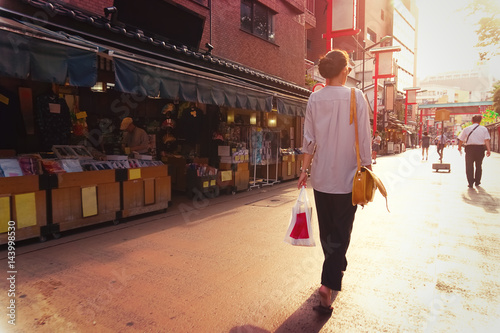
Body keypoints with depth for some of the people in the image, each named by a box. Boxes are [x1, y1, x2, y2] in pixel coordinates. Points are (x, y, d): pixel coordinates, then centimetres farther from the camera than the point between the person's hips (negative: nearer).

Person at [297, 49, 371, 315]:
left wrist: (305, 169, 9)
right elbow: (363, 138, -8)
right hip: (347, 177, -3)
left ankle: (336, 269, 40)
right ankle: (328, 285, -2)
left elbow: (309, 139, 1)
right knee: (341, 232, 6)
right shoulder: (355, 96, -7)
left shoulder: (315, 98, 0)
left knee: (326, 229, 19)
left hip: (321, 176, 3)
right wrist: (367, 168, 1)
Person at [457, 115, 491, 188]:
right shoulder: (484, 129, 4)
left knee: (469, 166, 4)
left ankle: (470, 182, -3)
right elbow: (487, 140, -6)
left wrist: (459, 147, 20)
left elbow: (461, 139, 5)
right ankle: (477, 182, 23)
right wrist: (488, 150, -7)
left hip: (469, 148, -1)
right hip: (480, 148, 1)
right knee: (478, 166, 16)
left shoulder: (466, 129, 3)